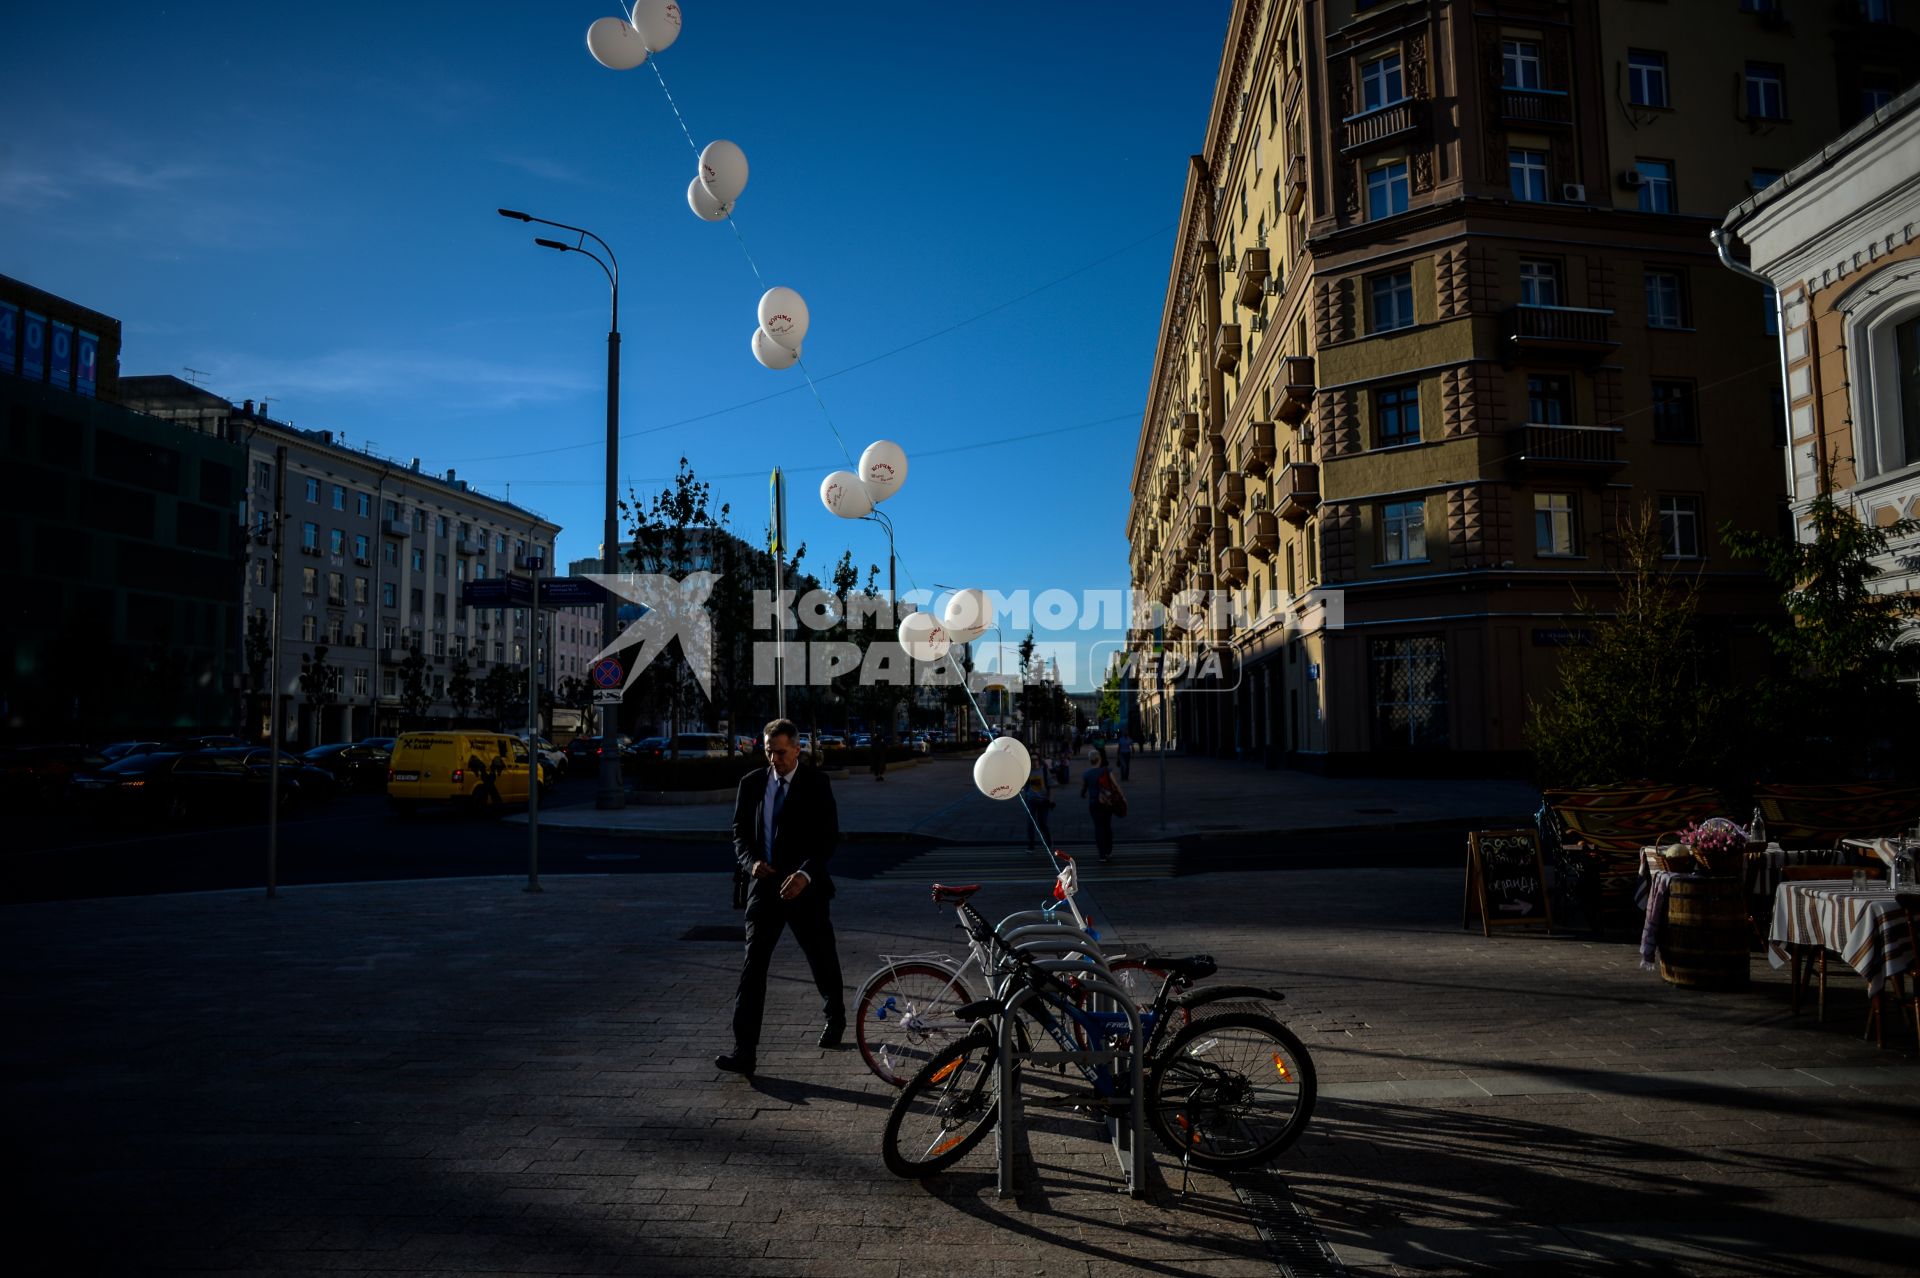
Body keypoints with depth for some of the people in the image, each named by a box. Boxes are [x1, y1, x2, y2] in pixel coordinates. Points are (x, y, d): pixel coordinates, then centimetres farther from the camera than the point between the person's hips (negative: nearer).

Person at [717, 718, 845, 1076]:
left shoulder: (816, 783, -6)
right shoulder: (751, 783, 4)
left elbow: (829, 835, -10)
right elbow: (740, 831, 9)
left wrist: (805, 873, -24)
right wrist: (751, 861, -12)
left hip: (805, 887, -2)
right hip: (764, 885, 2)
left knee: (823, 961, 14)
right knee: (753, 966, -6)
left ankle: (835, 1018, 41)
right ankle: (744, 1051, -6)